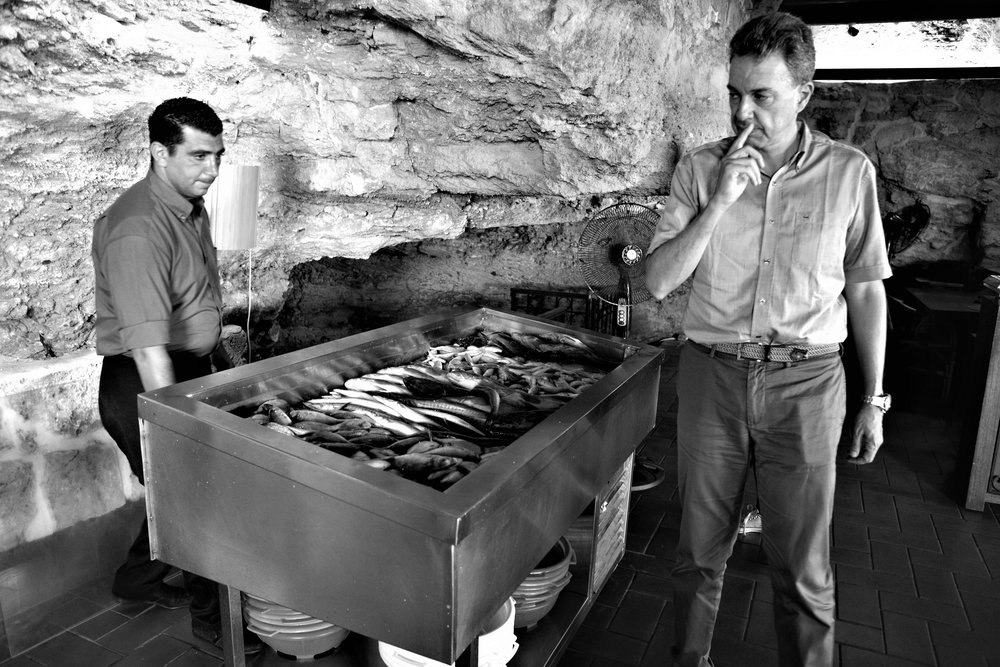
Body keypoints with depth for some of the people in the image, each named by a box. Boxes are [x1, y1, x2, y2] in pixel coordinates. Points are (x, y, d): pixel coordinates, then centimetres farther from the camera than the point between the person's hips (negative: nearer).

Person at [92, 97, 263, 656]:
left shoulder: (193, 207, 6)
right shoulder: (138, 229, -26)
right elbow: (149, 344, -31)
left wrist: (209, 371, 23)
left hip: (193, 371, 9)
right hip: (141, 385, -9)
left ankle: (139, 579, 44)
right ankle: (213, 615, 24)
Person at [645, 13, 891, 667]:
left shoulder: (849, 171, -1)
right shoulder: (700, 168, 0)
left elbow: (865, 291, 6)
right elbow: (659, 281, -6)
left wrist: (874, 399, 7)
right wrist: (719, 204, -17)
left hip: (805, 384, -1)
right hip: (711, 375, 1)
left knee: (804, 571, 8)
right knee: (700, 550, 14)